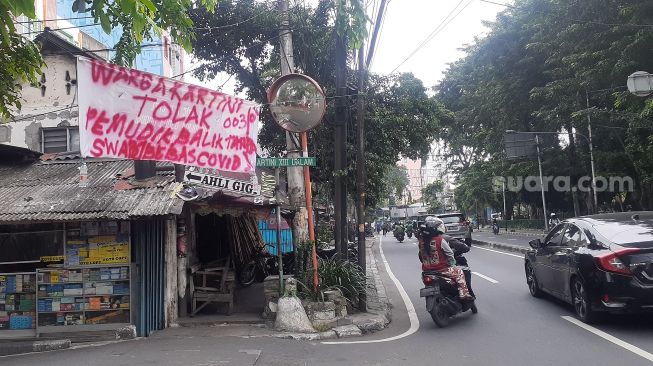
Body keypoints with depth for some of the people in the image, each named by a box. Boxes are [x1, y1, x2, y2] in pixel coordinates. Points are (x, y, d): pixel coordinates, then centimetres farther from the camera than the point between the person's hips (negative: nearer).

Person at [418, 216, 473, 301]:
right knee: (459, 272, 12)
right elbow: (449, 254, -8)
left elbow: (421, 257, 8)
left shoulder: (422, 240, -1)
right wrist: (452, 264, 10)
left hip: (426, 270, 6)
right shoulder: (440, 240, -17)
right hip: (441, 269, -6)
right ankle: (464, 294, 4)